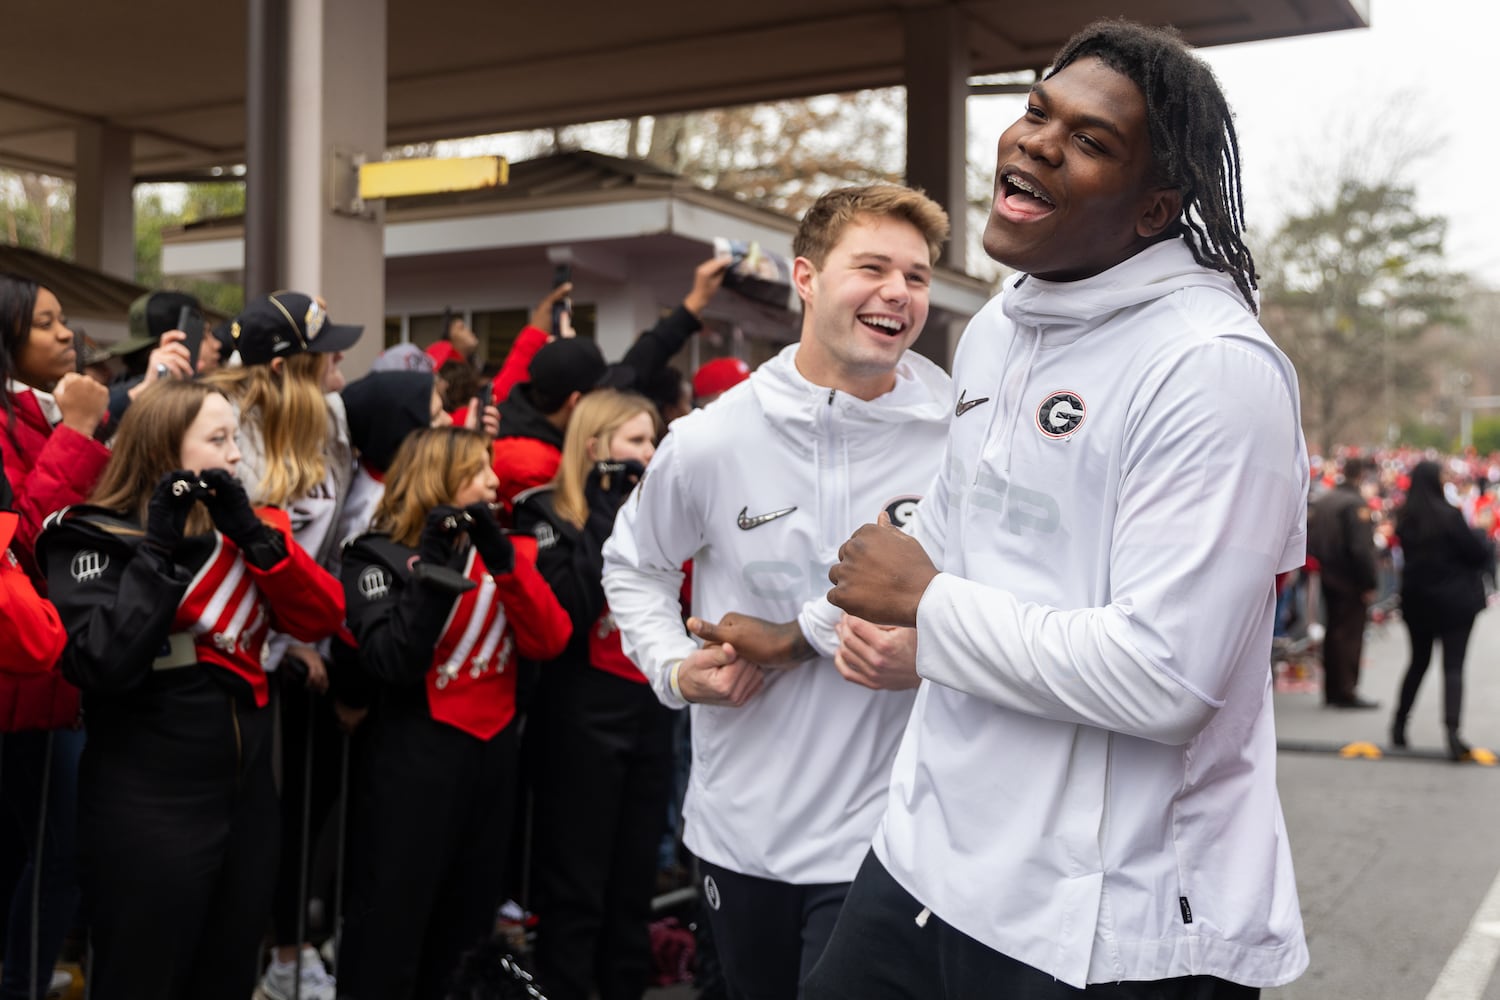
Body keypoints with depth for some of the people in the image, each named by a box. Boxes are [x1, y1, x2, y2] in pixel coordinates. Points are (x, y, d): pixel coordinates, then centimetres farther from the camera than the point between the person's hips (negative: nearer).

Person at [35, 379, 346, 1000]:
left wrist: (255, 535, -12)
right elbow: (100, 666, -22)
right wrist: (160, 551, -21)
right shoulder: (95, 537, -8)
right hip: (148, 806, -6)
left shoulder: (237, 528, 10)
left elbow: (321, 618, -1)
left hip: (248, 793, 6)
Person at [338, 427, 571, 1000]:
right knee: (391, 920, 0)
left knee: (463, 918, 16)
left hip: (493, 747, 6)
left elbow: (548, 643, -4)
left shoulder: (501, 551, 9)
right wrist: (434, 569, -25)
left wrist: (503, 559, -15)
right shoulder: (379, 556, -7)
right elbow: (390, 665, -21)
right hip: (415, 755, -6)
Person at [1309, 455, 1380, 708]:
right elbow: (1361, 548, -22)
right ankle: (1346, 691, 1)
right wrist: (1369, 583, -18)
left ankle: (1332, 690, 20)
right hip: (1350, 580, -8)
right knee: (1350, 634, -2)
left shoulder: (1321, 501, 9)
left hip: (1328, 576, 8)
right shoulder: (1356, 504, -16)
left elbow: (1310, 539, 12)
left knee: (1333, 632, 15)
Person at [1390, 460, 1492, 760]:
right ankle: (1452, 730, -17)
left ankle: (1399, 724, 23)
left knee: (1418, 661, 20)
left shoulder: (1404, 518, 2)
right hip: (1454, 600, -5)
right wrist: (1481, 536, 9)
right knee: (1453, 665, -4)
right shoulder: (1448, 515, -16)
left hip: (1416, 600, 5)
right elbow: (1477, 551, -11)